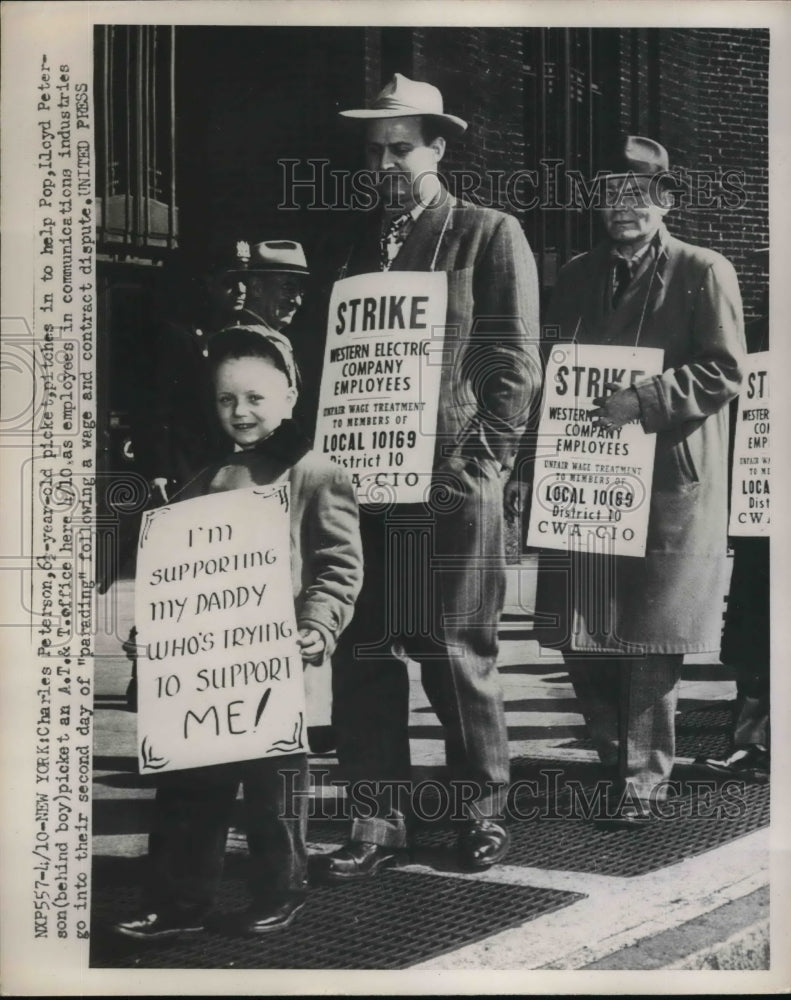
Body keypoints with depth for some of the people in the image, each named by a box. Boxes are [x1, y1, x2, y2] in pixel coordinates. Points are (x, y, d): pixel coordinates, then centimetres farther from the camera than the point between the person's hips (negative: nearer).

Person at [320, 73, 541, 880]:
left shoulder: (490, 236, 3)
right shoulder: (356, 242, 18)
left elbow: (514, 362, -2)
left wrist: (483, 465, -10)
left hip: (450, 483, -5)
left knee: (455, 653, 2)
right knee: (360, 651, 4)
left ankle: (482, 807, 20)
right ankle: (378, 818, 15)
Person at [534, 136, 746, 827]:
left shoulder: (704, 273, 1)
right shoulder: (577, 276, 17)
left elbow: (725, 372, -7)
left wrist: (643, 401, -18)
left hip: (669, 483, -5)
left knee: (651, 639, -3)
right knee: (580, 637, 5)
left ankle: (644, 782, 11)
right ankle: (622, 761, 25)